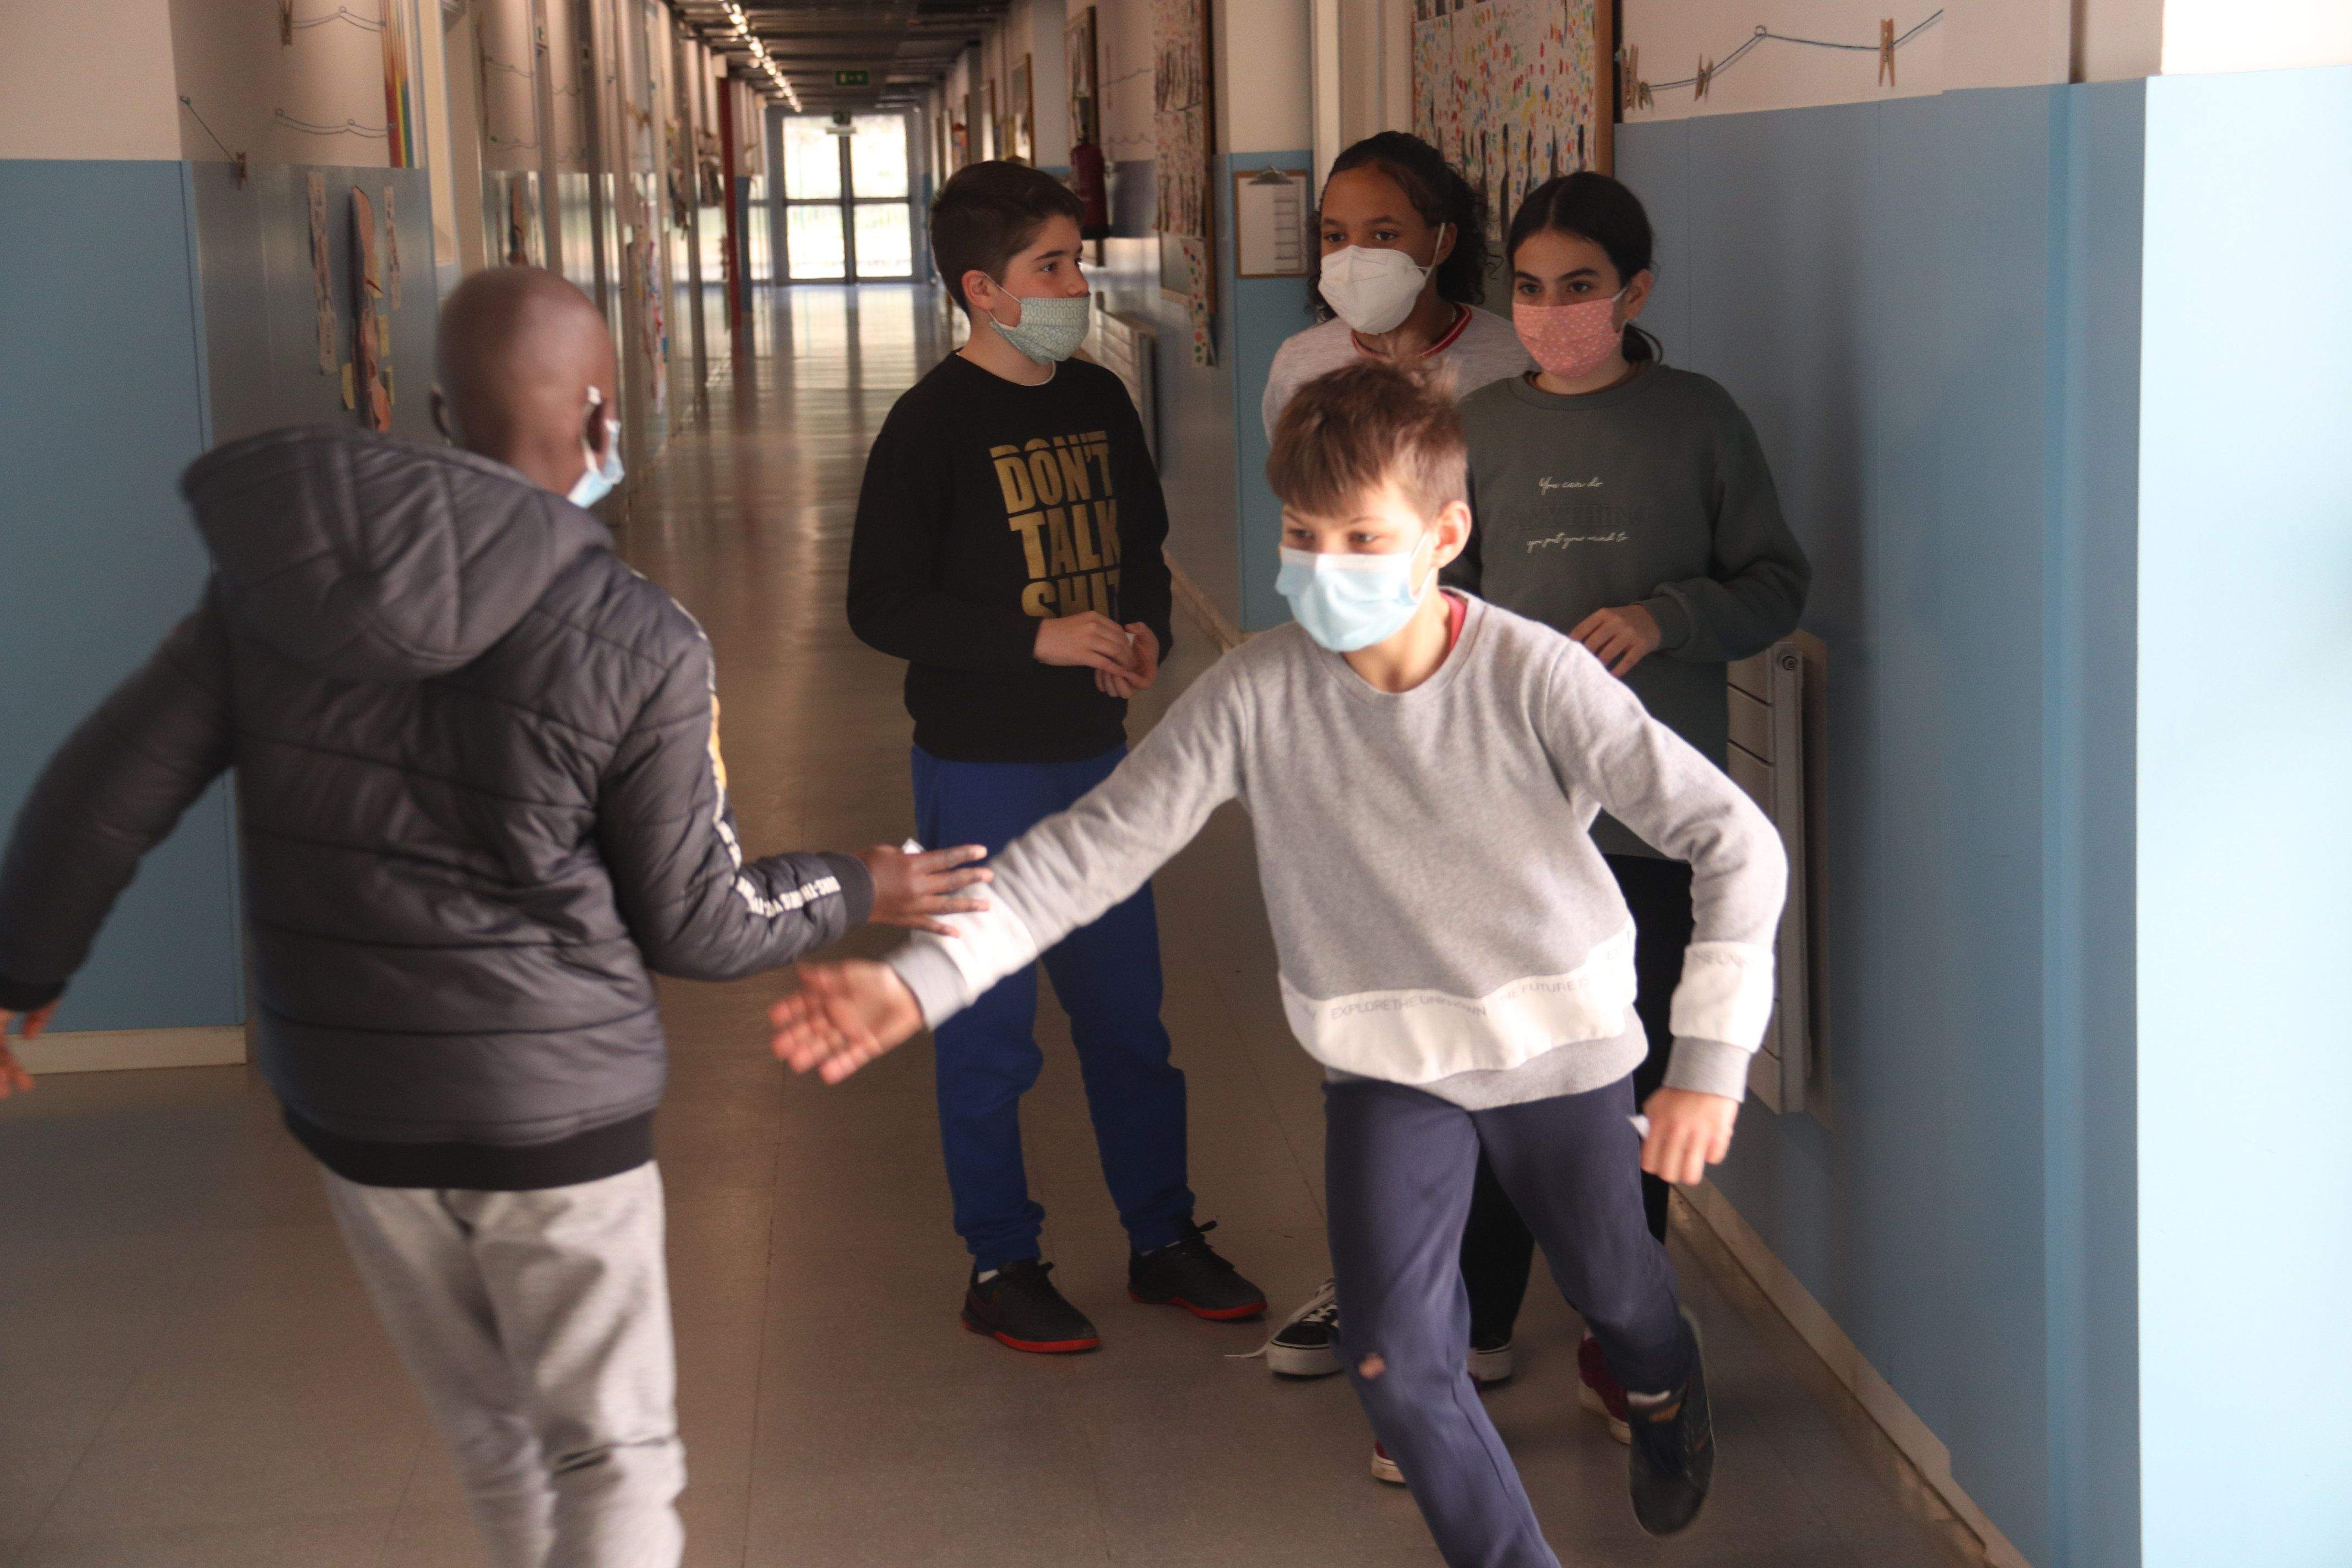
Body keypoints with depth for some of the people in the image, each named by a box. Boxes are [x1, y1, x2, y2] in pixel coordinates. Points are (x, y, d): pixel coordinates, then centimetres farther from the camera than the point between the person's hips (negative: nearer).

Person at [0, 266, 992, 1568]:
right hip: (555, 1106, -4)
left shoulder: (282, 573, -5)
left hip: (346, 1101, 4)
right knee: (611, 1458, 10)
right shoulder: (638, 645, -16)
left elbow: (105, 793, -1)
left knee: (493, 1438, 22)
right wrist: (854, 891, 10)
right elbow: (693, 928, -8)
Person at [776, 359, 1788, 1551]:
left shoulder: (1535, 679, -27)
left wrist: (1710, 1062, -33)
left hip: (1557, 1038, -1)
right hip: (1385, 1059, 1)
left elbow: (1736, 843, -27)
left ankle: (1663, 1390, 63)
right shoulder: (1253, 695, -21)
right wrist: (921, 979, -34)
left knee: (1609, 1280, 23)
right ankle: (1502, 1553, 18)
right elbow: (1098, 841, -22)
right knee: (1393, 1361, -10)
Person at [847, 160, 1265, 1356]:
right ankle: (1000, 1268, 18)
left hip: (1096, 755, 6)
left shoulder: (1099, 402, 6)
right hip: (981, 772, -6)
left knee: (1127, 1010, 14)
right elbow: (881, 605, -14)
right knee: (991, 1030, 4)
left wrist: (1146, 633, -3)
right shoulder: (932, 425, -13)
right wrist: (1040, 637, -21)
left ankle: (1163, 1237, 28)